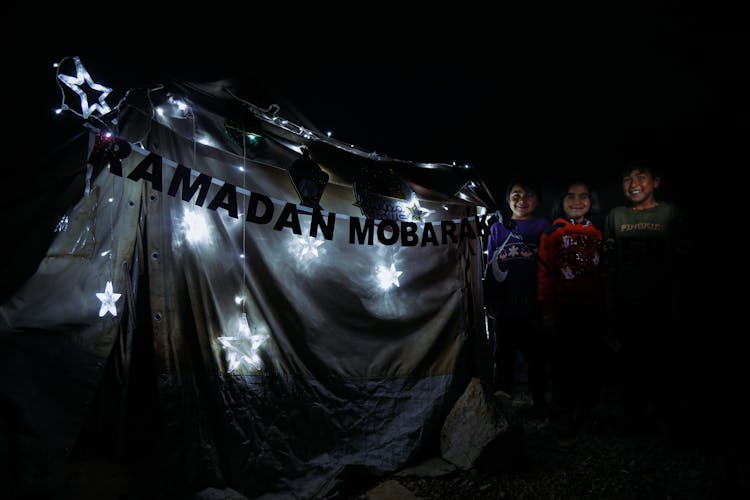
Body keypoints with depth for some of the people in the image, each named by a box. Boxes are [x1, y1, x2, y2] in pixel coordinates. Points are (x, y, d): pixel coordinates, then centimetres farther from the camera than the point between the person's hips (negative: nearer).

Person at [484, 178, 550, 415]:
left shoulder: (543, 226, 5)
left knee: (536, 351, 8)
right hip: (505, 304, 1)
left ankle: (539, 400, 23)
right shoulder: (498, 229, 8)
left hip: (534, 303, -1)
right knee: (504, 351, 10)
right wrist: (489, 300, 5)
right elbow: (490, 266, 9)